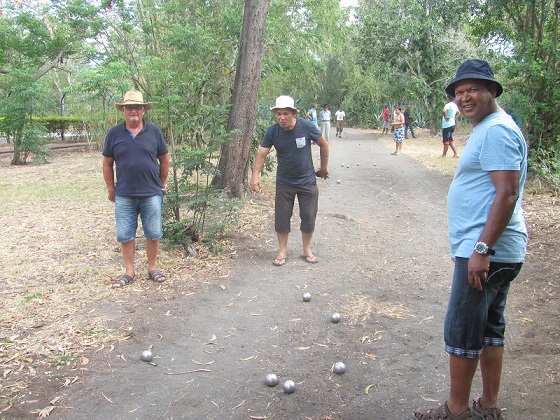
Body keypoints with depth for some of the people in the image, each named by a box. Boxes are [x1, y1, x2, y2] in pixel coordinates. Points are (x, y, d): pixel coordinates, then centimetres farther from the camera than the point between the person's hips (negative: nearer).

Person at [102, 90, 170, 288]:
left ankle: (152, 268, 25)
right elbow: (107, 164, 8)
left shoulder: (154, 131, 2)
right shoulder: (114, 133, 3)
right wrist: (111, 189, 6)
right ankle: (129, 272, 21)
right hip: (124, 196, 1)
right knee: (124, 235, 7)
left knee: (153, 234, 7)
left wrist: (162, 184, 10)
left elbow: (164, 159, 9)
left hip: (152, 194, 0)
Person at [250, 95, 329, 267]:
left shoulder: (306, 127, -17)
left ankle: (307, 250, 25)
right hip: (284, 182, 1)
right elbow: (261, 154, -18)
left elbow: (324, 144, -3)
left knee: (308, 216, 6)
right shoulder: (272, 131, -13)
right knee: (282, 216, 5)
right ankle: (282, 251, 22)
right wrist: (255, 175, -33)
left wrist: (324, 167, 5)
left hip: (307, 181, -1)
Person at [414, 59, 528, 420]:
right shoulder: (486, 128, 17)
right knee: (490, 328, 16)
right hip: (497, 252, 11)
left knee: (461, 332, -1)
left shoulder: (496, 131, -16)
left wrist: (482, 249, -25)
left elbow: (507, 194, -24)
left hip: (487, 252, -11)